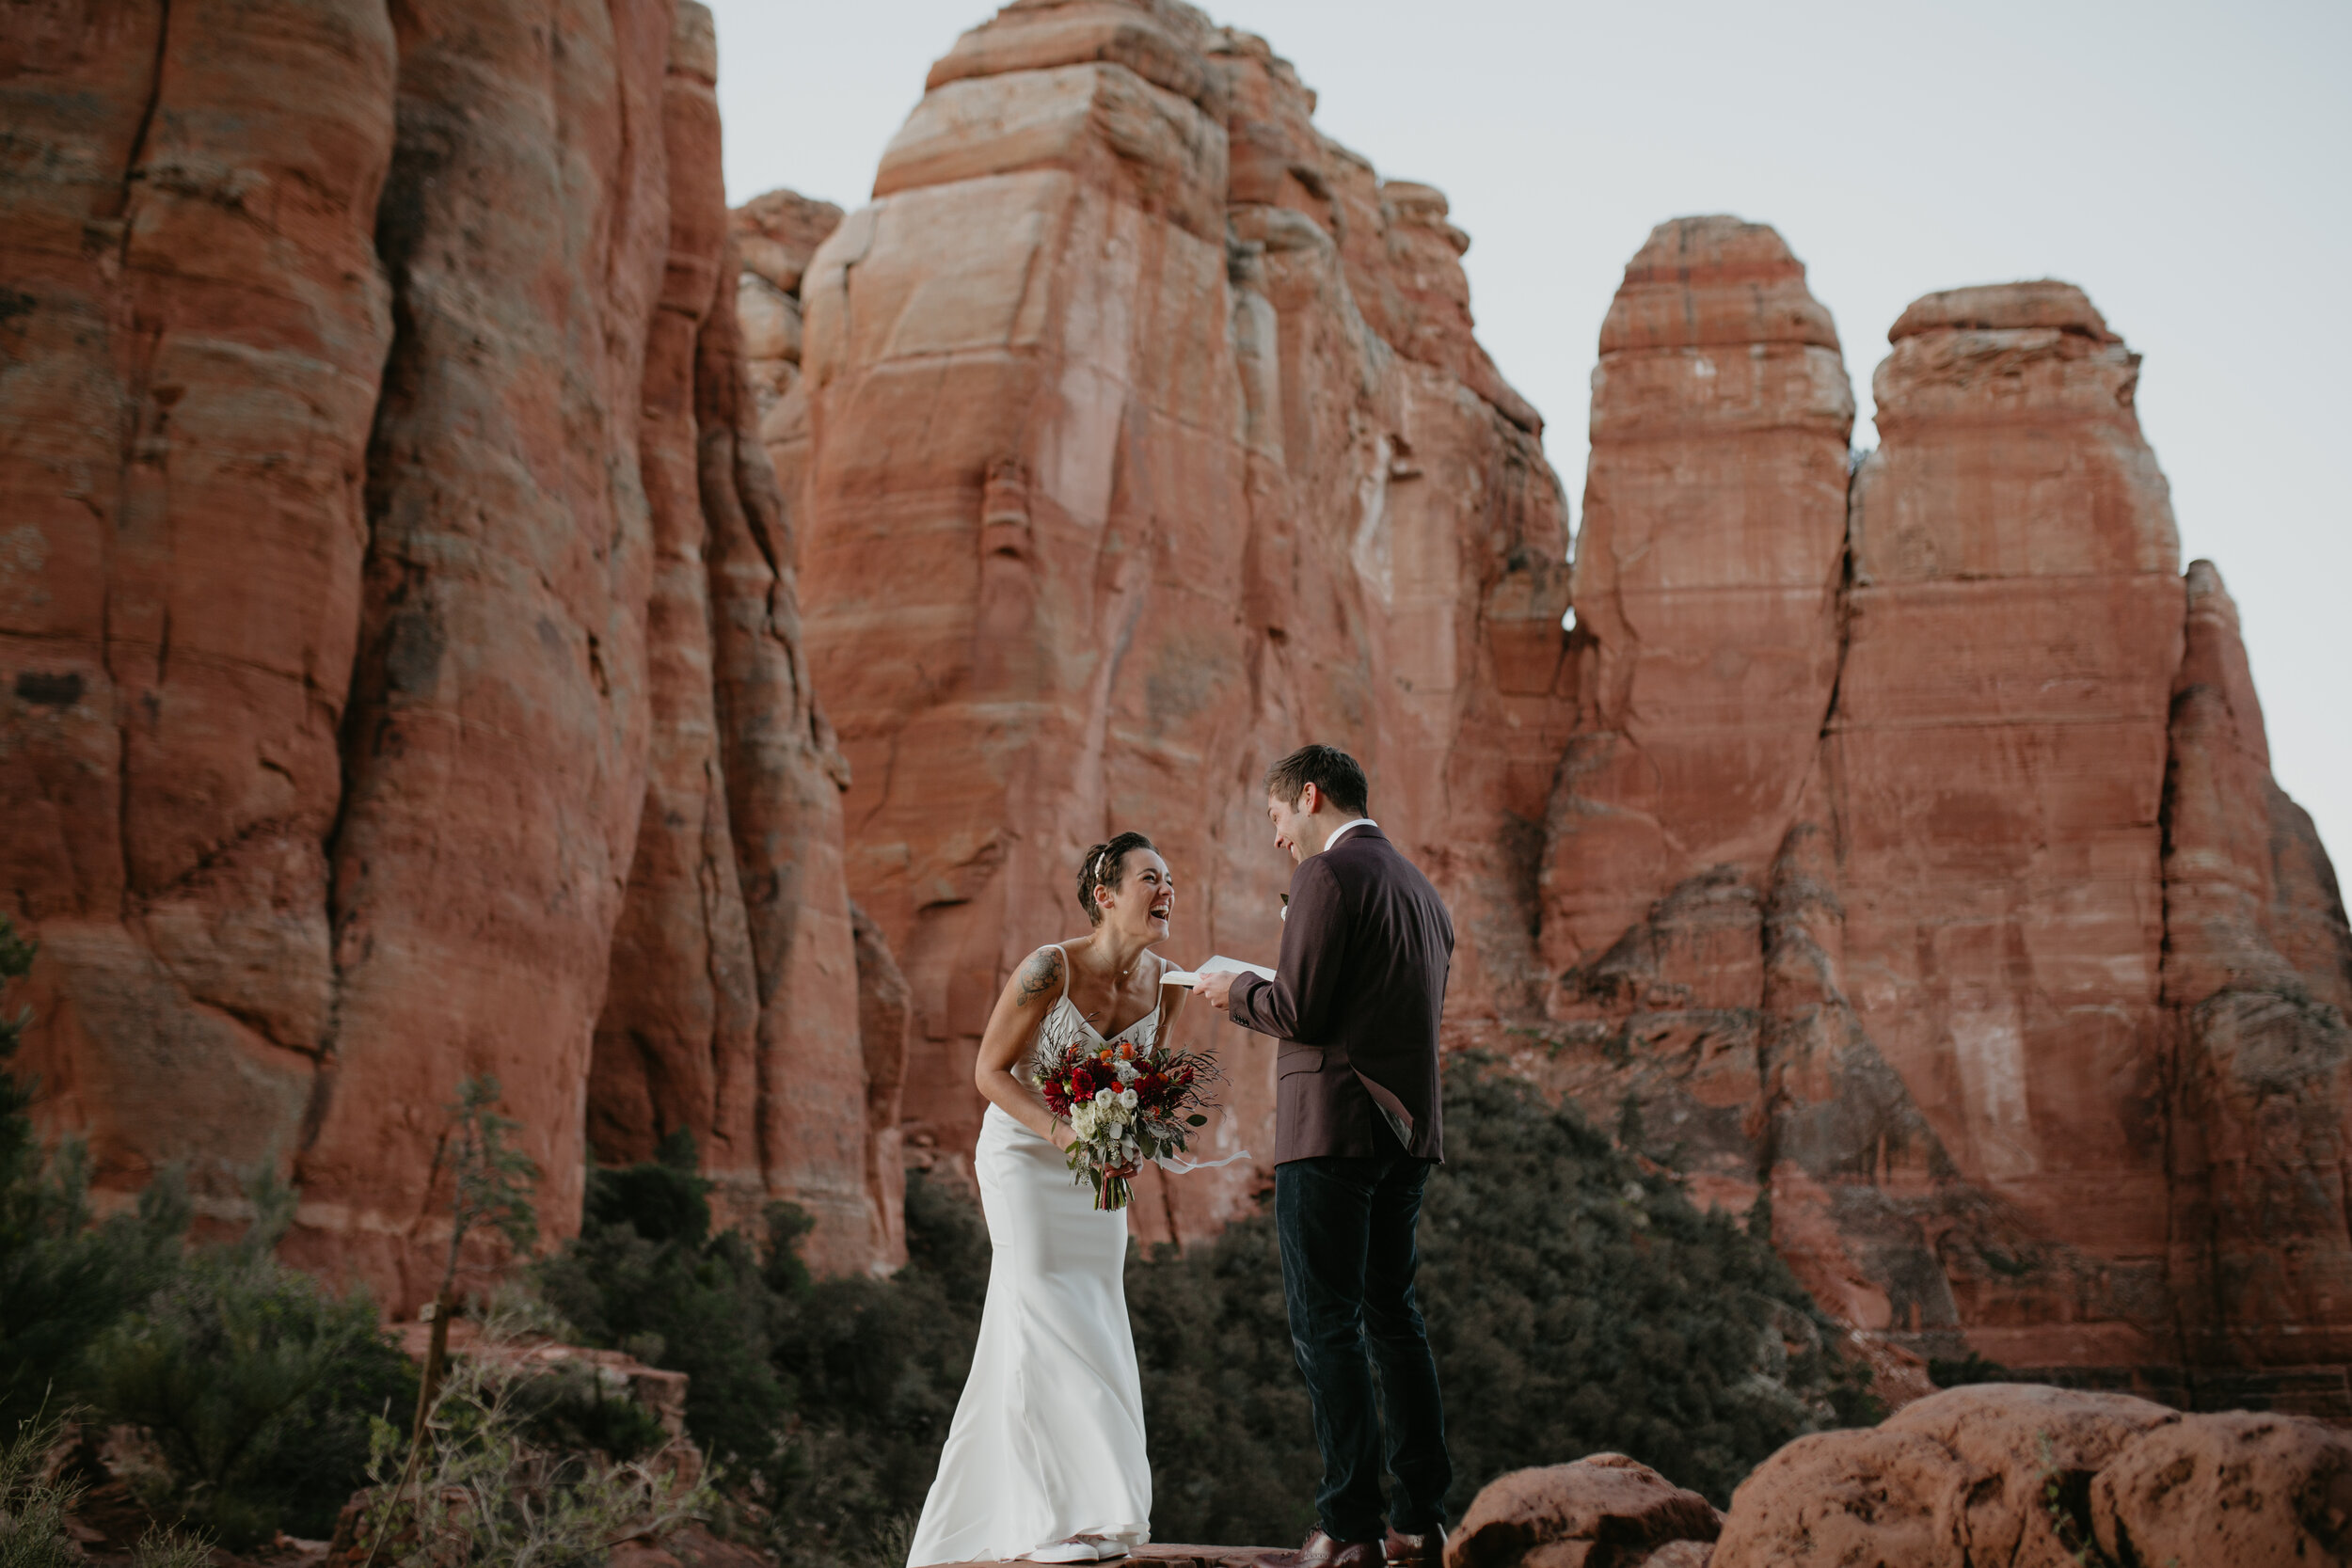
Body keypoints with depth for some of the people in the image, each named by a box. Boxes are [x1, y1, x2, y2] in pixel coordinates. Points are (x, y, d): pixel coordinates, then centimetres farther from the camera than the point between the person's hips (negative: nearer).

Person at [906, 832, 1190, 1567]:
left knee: (1095, 1330, 5)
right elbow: (990, 1071, -15)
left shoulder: (1167, 984, -6)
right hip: (1024, 1154, -6)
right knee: (1046, 1321, -11)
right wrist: (1061, 1132, -27)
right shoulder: (1050, 969, -22)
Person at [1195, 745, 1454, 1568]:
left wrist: (1236, 992, 2)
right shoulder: (1422, 890, 18)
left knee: (1326, 1324, -4)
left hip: (1331, 1128, -9)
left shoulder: (1327, 875, -10)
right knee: (1392, 1316, 14)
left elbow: (1299, 1010, -17)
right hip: (1407, 1130, 9)